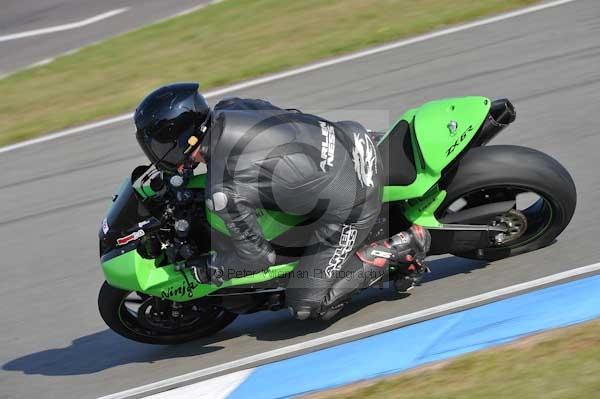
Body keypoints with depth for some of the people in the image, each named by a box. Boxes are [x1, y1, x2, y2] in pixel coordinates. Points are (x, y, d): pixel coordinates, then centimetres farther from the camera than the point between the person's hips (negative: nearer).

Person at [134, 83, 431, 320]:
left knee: (307, 307, 2)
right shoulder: (227, 110, -3)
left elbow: (258, 257, -12)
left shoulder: (223, 193, -22)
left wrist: (206, 271, 4)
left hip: (349, 205, -8)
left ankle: (400, 247, 1)